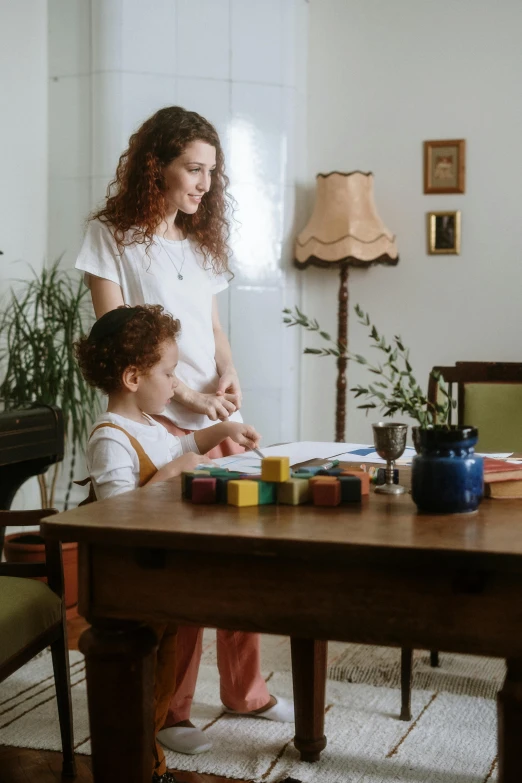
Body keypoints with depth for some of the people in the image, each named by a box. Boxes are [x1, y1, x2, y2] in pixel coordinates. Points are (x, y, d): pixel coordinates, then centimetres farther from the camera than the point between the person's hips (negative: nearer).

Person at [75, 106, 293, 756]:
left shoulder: (201, 243, 17)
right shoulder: (110, 235, -1)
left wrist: (229, 378, -1)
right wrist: (185, 395, -13)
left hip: (220, 417, 6)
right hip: (160, 421, -6)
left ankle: (244, 690, 21)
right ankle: (168, 711, 10)